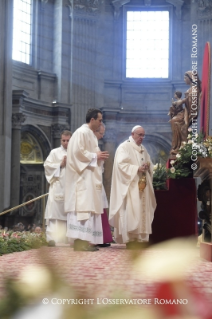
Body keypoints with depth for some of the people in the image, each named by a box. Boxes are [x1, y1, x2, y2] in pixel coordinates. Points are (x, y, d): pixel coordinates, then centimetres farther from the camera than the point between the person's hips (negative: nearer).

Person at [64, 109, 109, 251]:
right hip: (83, 177, -11)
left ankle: (85, 240, 6)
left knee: (89, 207, 6)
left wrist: (99, 156, 9)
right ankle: (80, 241, -16)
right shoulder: (82, 132, -10)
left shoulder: (91, 134, 20)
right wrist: (95, 156, -12)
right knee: (82, 207, -14)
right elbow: (78, 152, -19)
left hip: (90, 178, 11)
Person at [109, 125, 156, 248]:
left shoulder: (143, 149, 19)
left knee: (142, 211, 4)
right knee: (131, 212, -13)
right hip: (130, 186, -8)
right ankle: (130, 239, -13)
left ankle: (140, 238, 5)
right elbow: (121, 164, -15)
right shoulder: (124, 147, -4)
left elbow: (149, 164, 21)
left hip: (142, 186, 8)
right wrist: (137, 169, -20)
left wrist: (148, 167, -3)